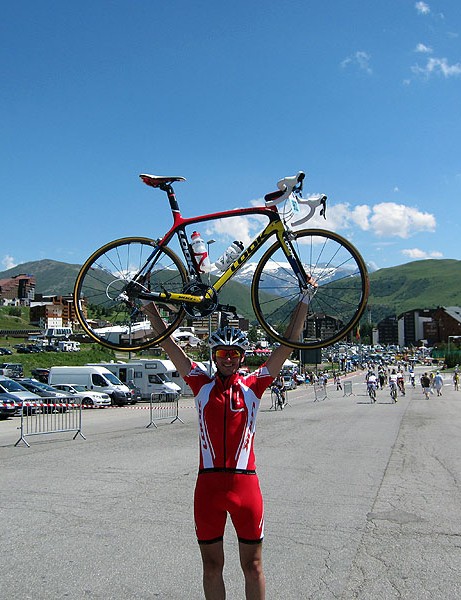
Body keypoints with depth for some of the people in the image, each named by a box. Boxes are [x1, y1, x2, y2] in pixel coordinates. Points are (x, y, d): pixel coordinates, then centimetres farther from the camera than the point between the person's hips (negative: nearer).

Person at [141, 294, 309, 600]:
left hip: (245, 485, -1)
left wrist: (304, 301, 2)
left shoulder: (252, 386, 2)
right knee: (212, 566, 14)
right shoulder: (202, 385, 5)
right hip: (208, 484, 1)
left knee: (253, 566, 11)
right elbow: (169, 344, 4)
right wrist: (150, 306, 3)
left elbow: (289, 344, 3)